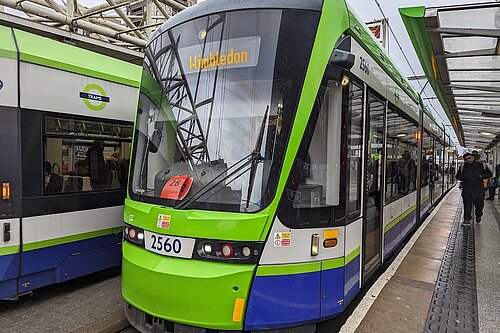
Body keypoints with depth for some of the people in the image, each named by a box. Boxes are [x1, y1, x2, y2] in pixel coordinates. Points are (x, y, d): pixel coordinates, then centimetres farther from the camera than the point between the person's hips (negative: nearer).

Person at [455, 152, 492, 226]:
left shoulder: (481, 166, 4)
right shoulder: (463, 167, 6)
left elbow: (489, 174, 11)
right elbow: (457, 176, 15)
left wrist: (482, 176, -8)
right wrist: (463, 178, -6)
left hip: (478, 189, 0)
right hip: (466, 189, 0)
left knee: (479, 204, 7)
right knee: (467, 205, -1)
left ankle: (478, 216, 37)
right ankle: (467, 219, 6)